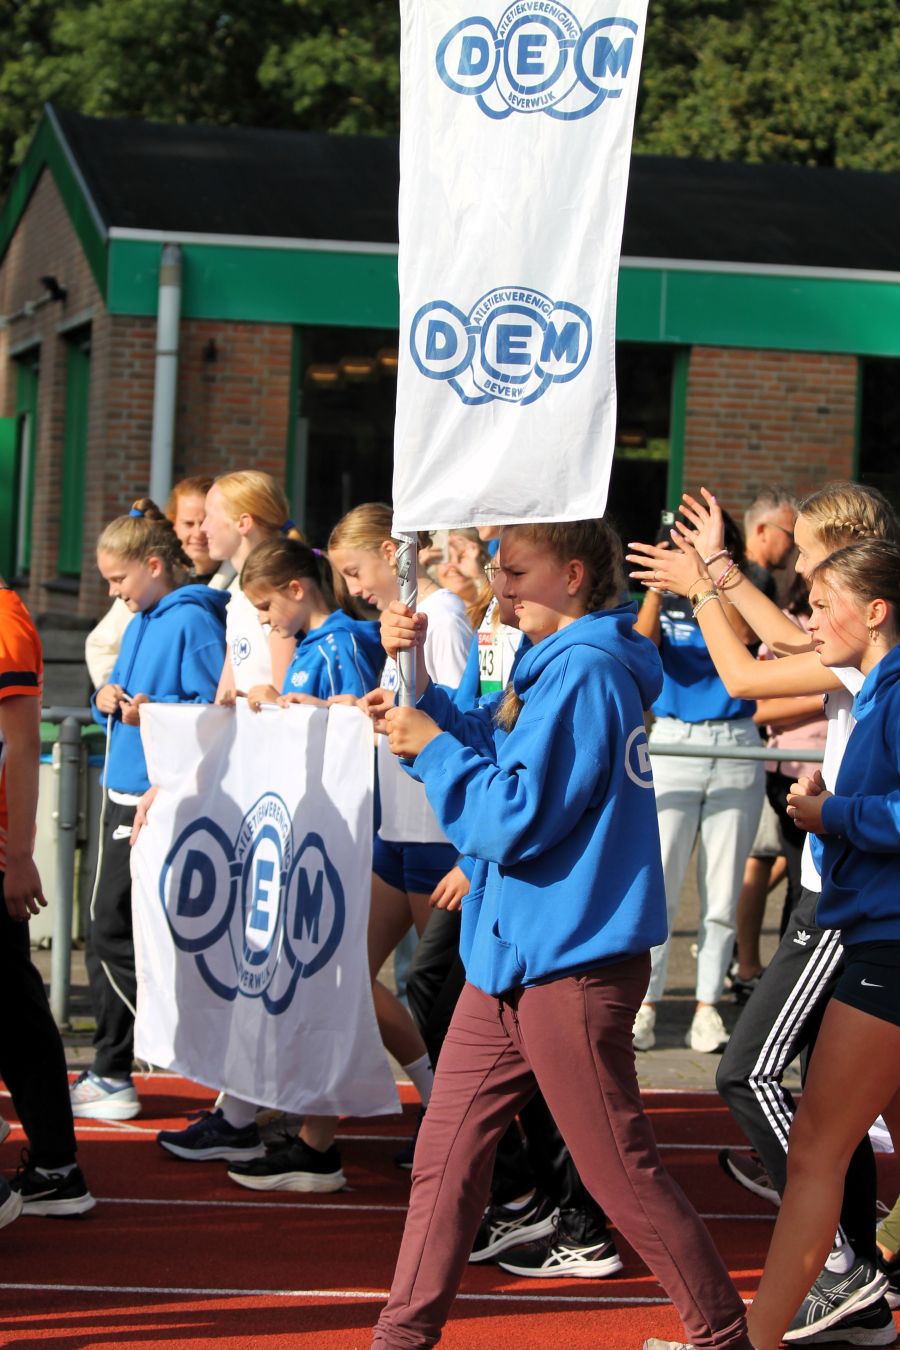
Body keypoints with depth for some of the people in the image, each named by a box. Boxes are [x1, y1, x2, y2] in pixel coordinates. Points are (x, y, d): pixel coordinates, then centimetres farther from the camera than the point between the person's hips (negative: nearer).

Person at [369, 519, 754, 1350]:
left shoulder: (586, 669, -18)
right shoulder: (559, 664, 13)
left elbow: (512, 819, -22)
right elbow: (488, 754, 15)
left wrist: (431, 745, -11)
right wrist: (418, 684, 4)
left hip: (572, 961, -10)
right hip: (511, 955, 10)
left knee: (621, 1170, 0)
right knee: (446, 1150, 10)